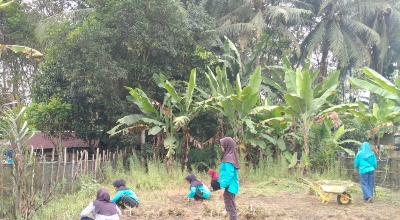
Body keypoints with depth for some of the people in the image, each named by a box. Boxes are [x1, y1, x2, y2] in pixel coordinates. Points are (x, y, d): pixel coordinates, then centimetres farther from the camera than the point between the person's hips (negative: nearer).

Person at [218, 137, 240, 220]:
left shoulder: (229, 157, -17)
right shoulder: (231, 156, 11)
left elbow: (229, 174, -22)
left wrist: (223, 187, -22)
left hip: (229, 187, -10)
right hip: (231, 186, 10)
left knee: (230, 207, -5)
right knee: (232, 207, 15)